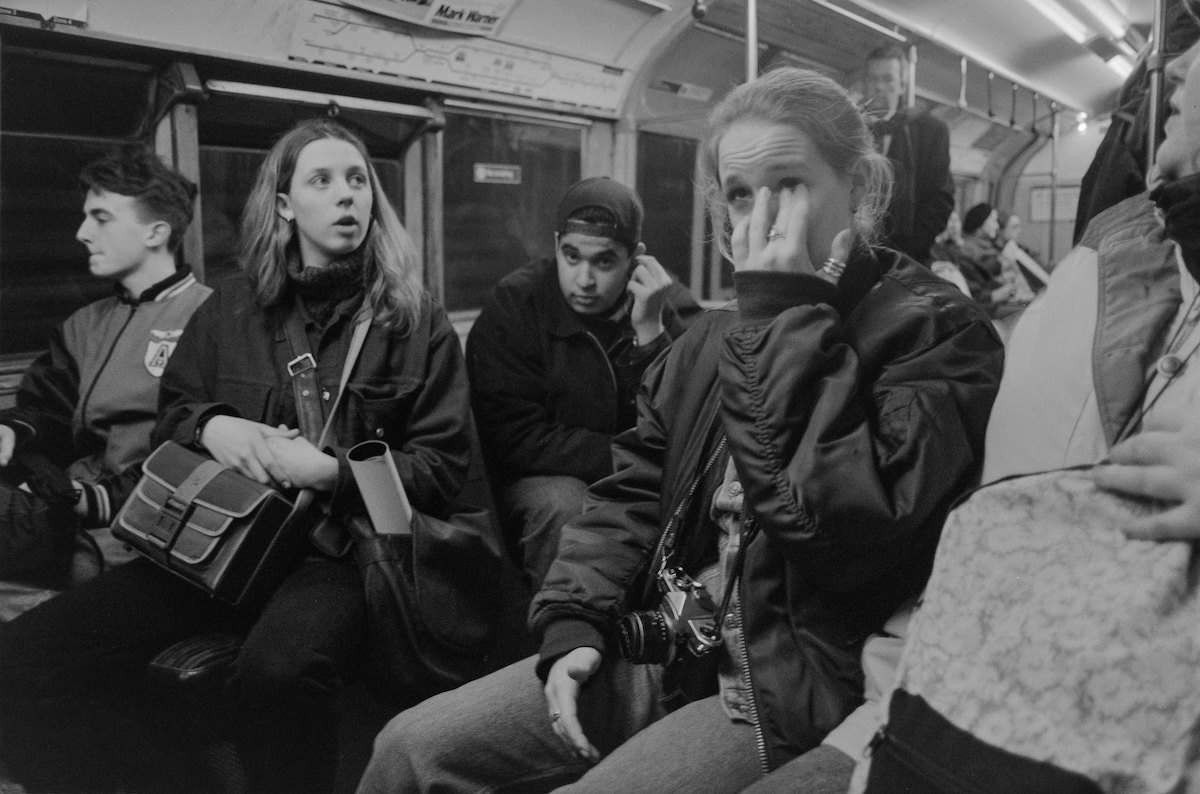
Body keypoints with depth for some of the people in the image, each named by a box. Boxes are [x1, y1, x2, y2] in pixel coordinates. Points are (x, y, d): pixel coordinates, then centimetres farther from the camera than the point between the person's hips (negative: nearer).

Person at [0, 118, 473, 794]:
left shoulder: (416, 320, 4)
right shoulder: (233, 307, 14)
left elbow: (443, 467, 0)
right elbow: (169, 413, 24)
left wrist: (332, 473, -15)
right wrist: (211, 425, -1)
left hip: (340, 546, -4)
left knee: (277, 675, -38)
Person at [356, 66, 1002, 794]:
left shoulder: (940, 333, -10)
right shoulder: (720, 338, 13)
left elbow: (847, 514, -26)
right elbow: (633, 494, 14)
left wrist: (789, 315, -19)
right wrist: (576, 623, 1)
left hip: (796, 688, -6)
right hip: (663, 651, 7)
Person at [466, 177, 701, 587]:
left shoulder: (671, 306, -4)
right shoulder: (513, 304, -9)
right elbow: (514, 438, -14)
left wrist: (651, 333, -23)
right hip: (545, 479, -2)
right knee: (563, 509, -32)